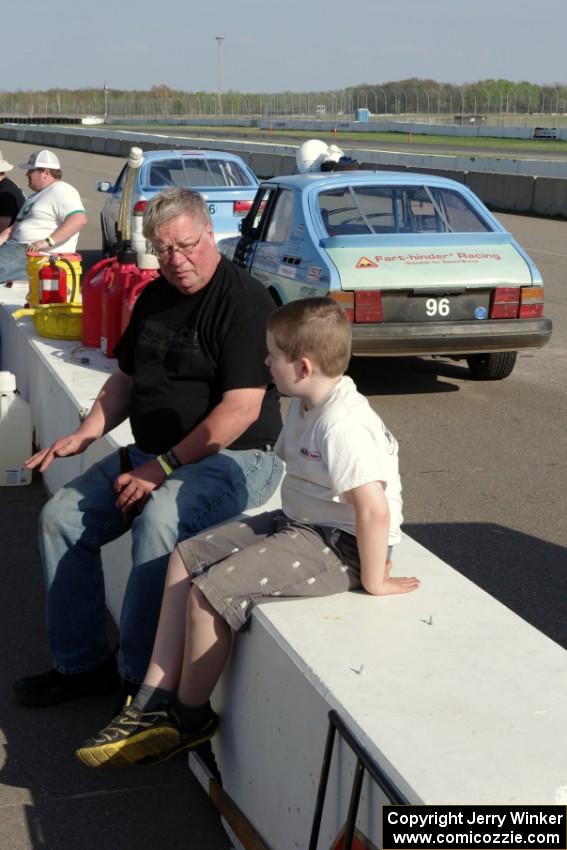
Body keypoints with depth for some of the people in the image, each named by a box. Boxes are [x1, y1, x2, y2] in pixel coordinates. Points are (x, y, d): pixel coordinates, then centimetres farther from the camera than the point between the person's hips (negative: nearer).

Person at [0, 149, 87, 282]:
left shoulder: (61, 191, -6)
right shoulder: (36, 196, 27)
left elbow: (79, 219, -23)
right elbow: (14, 228, 28)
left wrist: (47, 242, -27)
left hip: (44, 255, -11)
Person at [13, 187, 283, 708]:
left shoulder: (244, 302, -14)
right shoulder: (155, 297, 12)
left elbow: (241, 410, -21)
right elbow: (127, 378, 21)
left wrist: (164, 467, -21)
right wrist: (84, 435, 5)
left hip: (231, 457, -8)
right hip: (152, 454, 8)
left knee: (159, 521, -35)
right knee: (60, 518, -3)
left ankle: (141, 679, -20)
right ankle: (81, 663, 8)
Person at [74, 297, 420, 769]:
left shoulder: (342, 426, -27)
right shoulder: (305, 406, 6)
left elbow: (375, 510, -32)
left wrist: (373, 580, -23)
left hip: (338, 544, -11)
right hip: (298, 522, 11)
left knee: (210, 591, -18)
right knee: (186, 558, 6)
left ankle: (189, 717, 5)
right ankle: (155, 701, 6)